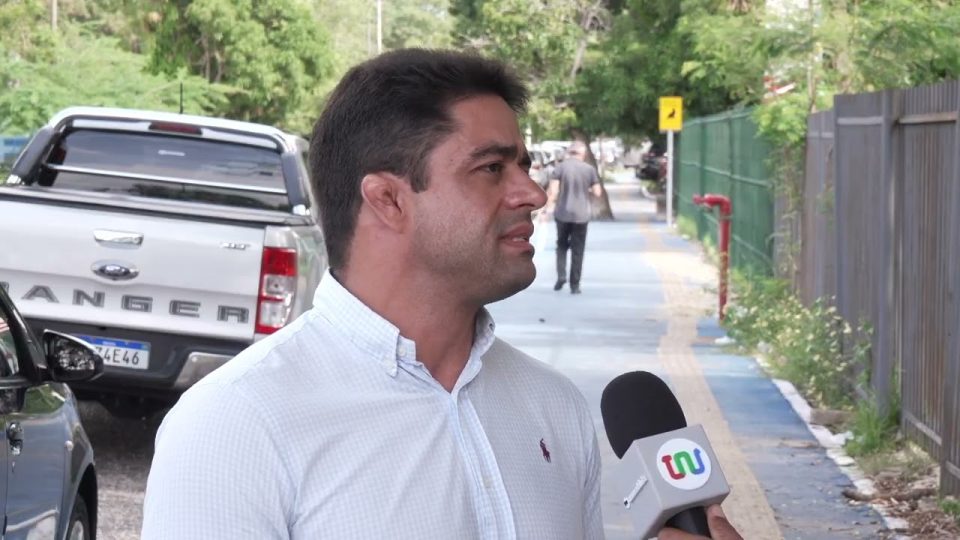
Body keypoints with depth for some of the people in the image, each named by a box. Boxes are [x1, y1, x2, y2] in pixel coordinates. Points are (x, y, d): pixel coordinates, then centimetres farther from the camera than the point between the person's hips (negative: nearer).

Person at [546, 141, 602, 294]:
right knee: (577, 250, 7)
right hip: (581, 215, 0)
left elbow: (553, 191, -12)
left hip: (562, 213, 0)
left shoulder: (560, 168, -5)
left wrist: (548, 207, -4)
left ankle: (561, 275, -1)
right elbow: (597, 193, -1)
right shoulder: (589, 169, -2)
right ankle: (575, 285, 7)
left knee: (562, 245, 18)